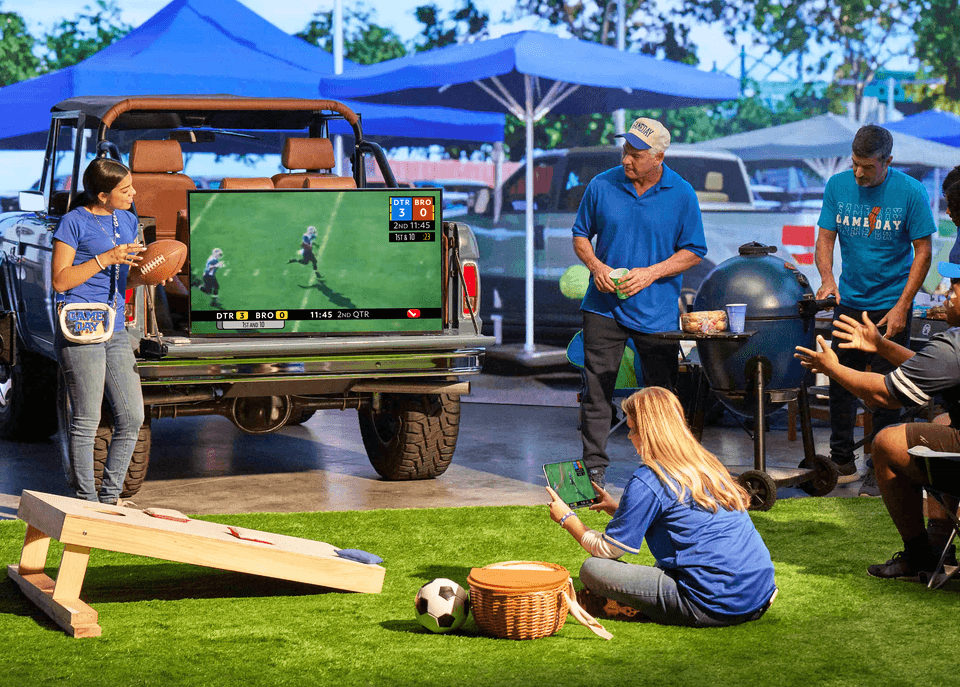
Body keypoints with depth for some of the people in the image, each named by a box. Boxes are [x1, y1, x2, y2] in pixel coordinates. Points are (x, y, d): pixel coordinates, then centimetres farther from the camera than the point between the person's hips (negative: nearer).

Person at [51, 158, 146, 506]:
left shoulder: (127, 221, 15)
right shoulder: (74, 222, -5)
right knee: (87, 421, -4)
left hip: (115, 331, 7)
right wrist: (105, 259, -15)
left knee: (132, 417, 3)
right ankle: (86, 503, 5)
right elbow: (60, 280, -8)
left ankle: (110, 497, 15)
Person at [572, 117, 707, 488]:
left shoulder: (682, 194, -3)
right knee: (597, 388, 0)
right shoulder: (601, 186, 0)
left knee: (663, 392, 6)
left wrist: (651, 273, -13)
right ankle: (594, 466, 8)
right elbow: (581, 235, 11)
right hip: (604, 305, 1)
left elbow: (692, 252, 1)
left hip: (656, 310, -1)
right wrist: (595, 266, -9)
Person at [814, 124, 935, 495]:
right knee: (841, 381, 8)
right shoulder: (838, 185, -2)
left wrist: (902, 306, -14)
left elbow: (922, 251, -8)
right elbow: (825, 238, 2)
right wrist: (827, 277, -18)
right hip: (849, 301, 4)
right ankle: (842, 461, 22)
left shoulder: (910, 192, -12)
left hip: (890, 305, -3)